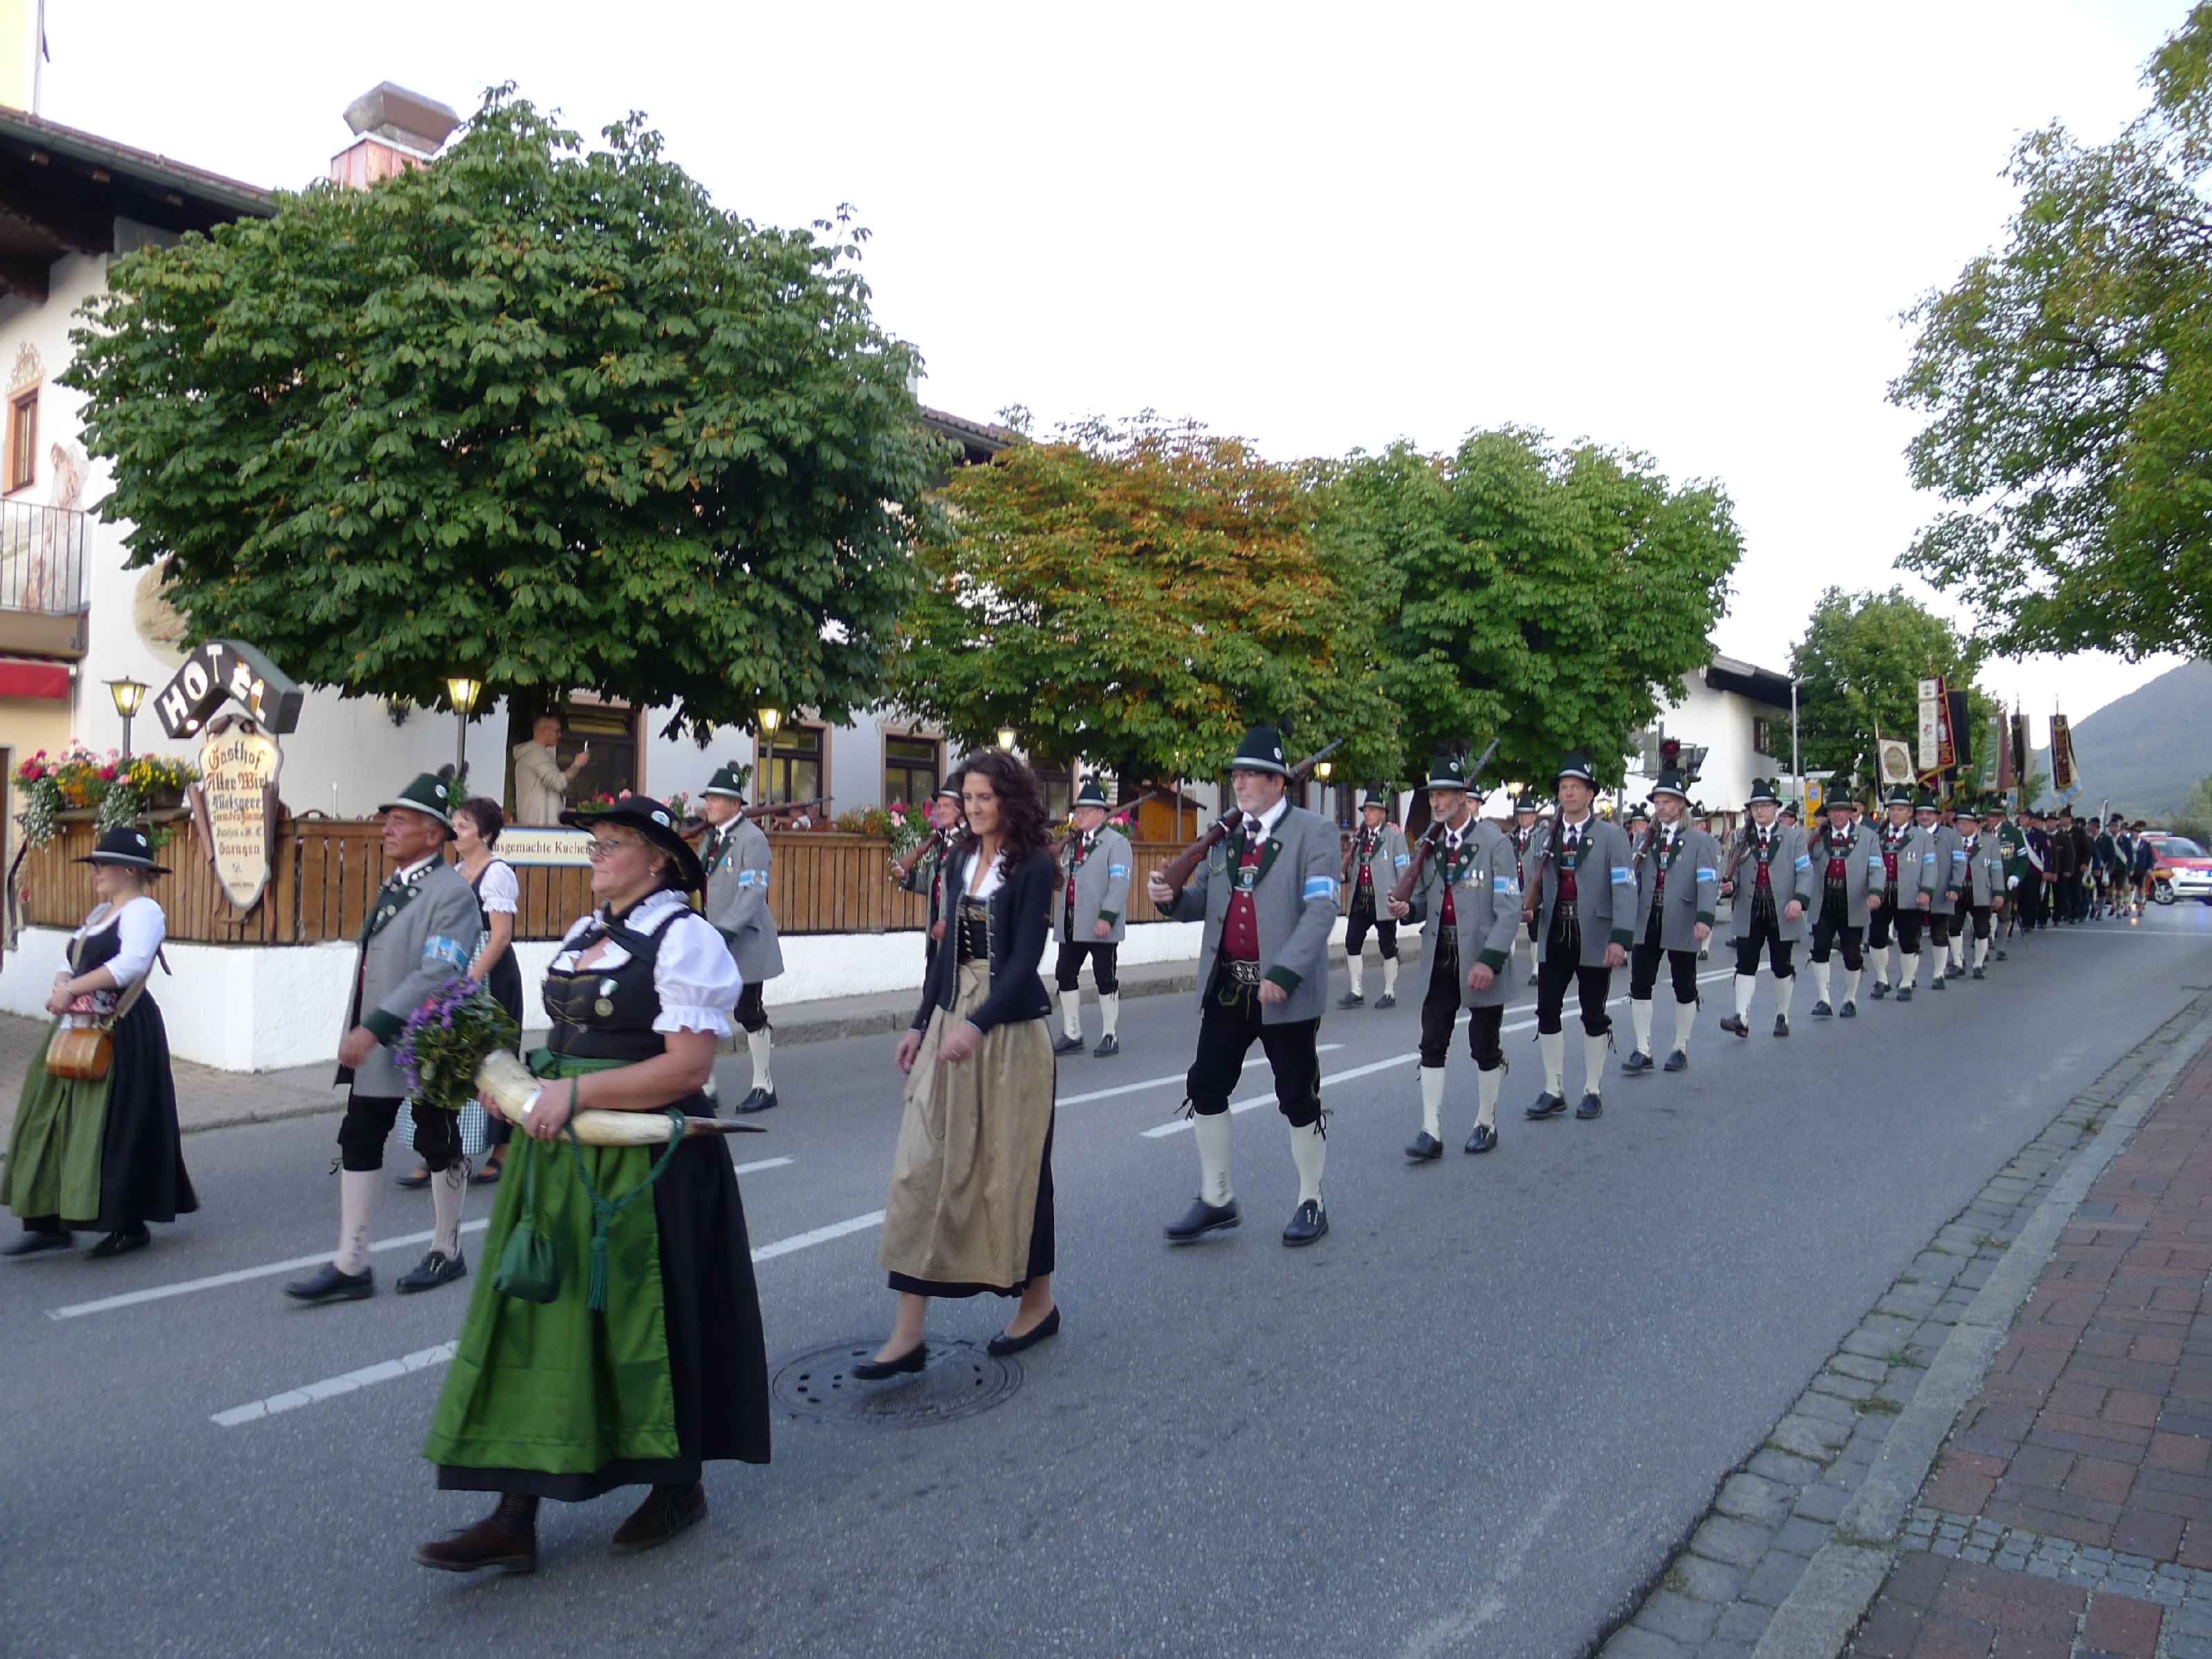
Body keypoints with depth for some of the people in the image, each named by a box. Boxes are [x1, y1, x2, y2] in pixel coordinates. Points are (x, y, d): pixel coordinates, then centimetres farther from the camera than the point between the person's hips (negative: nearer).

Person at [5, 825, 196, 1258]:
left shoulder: (143, 911, -10)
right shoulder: (100, 913, 19)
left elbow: (131, 964, -26)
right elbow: (73, 965, 17)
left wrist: (72, 989, -24)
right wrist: (61, 987, -5)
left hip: (120, 1035, -10)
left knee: (118, 1130, -5)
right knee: (55, 1123, 9)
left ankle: (131, 1226, 6)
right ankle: (52, 1223, 16)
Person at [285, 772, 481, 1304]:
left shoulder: (452, 892, -15)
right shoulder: (392, 887, 13)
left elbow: (438, 973, -25)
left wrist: (374, 1028, -27)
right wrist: (359, 1031, 18)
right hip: (375, 1045, 8)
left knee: (438, 1147, 6)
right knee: (357, 1143, 7)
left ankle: (446, 1252, 22)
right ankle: (351, 1265, 13)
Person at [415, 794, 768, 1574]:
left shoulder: (683, 938, -12)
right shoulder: (583, 933, 13)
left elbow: (688, 1068, -20)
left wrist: (577, 1092, -21)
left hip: (647, 1166, -8)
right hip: (560, 1158, 8)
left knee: (648, 1322, 7)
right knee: (538, 1320, 8)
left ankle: (678, 1488, 29)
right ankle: (516, 1517, 18)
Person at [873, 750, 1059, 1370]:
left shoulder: (1033, 866, -8)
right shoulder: (959, 863, 11)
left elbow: (1026, 957, -15)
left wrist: (977, 1025, -25)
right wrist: (921, 1024, 12)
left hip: (1010, 1028, -6)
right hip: (950, 1021, 6)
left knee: (1012, 1165, 5)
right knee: (923, 1164, 0)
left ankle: (1038, 1302, 27)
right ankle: (909, 1331, 4)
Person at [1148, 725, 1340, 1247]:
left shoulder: (1314, 831, -7)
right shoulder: (1225, 835, 12)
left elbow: (1321, 910, -16)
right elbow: (1204, 900, 16)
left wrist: (1285, 973, -25)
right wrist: (1173, 897, -7)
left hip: (1285, 990, -6)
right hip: (1226, 985, 6)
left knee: (1298, 1099, 6)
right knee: (1205, 1088, 8)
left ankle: (1311, 1203, 24)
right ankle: (1216, 1199, 24)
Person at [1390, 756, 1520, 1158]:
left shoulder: (1494, 842, -10)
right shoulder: (1430, 844, 8)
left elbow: (1509, 909, -13)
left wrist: (1490, 960, -21)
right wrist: (1407, 908, -7)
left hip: (1481, 959, -5)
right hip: (1440, 958, 5)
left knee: (1486, 1047, 8)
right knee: (1432, 1046, 1)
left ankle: (1486, 1124, 25)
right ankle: (1431, 1133, 5)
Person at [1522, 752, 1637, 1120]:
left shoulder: (1612, 836, -2)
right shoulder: (1546, 837, 11)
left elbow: (1624, 889, -11)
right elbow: (1537, 884, 12)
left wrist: (1621, 938, -21)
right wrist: (1526, 906, -11)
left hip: (1594, 940, -4)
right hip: (1554, 938, 4)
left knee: (1594, 1016, 6)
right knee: (1547, 1012, 2)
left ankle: (1593, 1091, 20)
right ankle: (1554, 1092, 13)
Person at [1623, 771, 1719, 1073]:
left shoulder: (1701, 841, 0)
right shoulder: (1645, 841, 13)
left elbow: (1708, 882, -11)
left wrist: (1705, 918, -24)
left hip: (1681, 926, -3)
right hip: (1646, 924, 3)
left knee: (1684, 988, 8)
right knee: (1640, 986, 0)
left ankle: (1680, 1048, 21)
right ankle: (1643, 1050, 7)